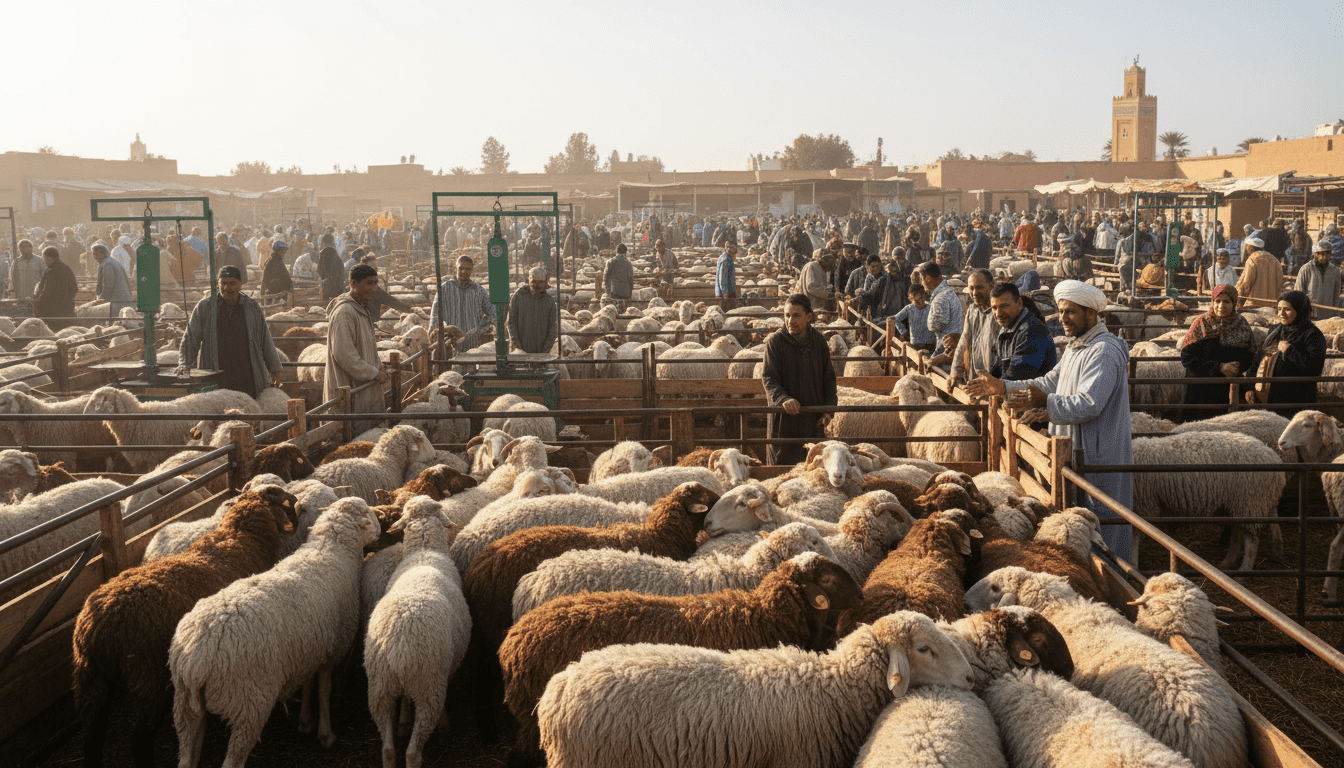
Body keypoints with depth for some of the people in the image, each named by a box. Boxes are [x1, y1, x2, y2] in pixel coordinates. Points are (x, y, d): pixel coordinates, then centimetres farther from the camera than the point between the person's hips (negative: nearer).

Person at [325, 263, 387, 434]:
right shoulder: (344, 312, -17)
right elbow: (343, 353, -23)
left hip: (366, 386, 10)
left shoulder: (361, 310, 16)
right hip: (350, 387, -10)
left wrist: (379, 367, 11)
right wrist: (373, 373, -18)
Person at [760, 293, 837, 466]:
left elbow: (828, 378, 12)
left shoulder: (819, 342, 5)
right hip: (784, 417, -3)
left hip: (813, 419, 3)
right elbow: (769, 378, -11)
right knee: (783, 463, 1)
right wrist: (783, 399, -29)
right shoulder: (775, 341, -6)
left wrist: (829, 408, -1)